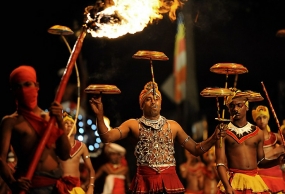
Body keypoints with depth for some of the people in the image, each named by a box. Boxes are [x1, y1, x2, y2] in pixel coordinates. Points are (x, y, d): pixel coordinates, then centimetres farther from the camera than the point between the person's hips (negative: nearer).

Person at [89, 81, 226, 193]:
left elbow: (195, 150, 14)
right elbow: (107, 138, -7)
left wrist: (213, 138, -3)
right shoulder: (133, 125, 6)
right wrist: (99, 115, -21)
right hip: (145, 181, -2)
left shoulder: (172, 126, 12)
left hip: (170, 181, 2)